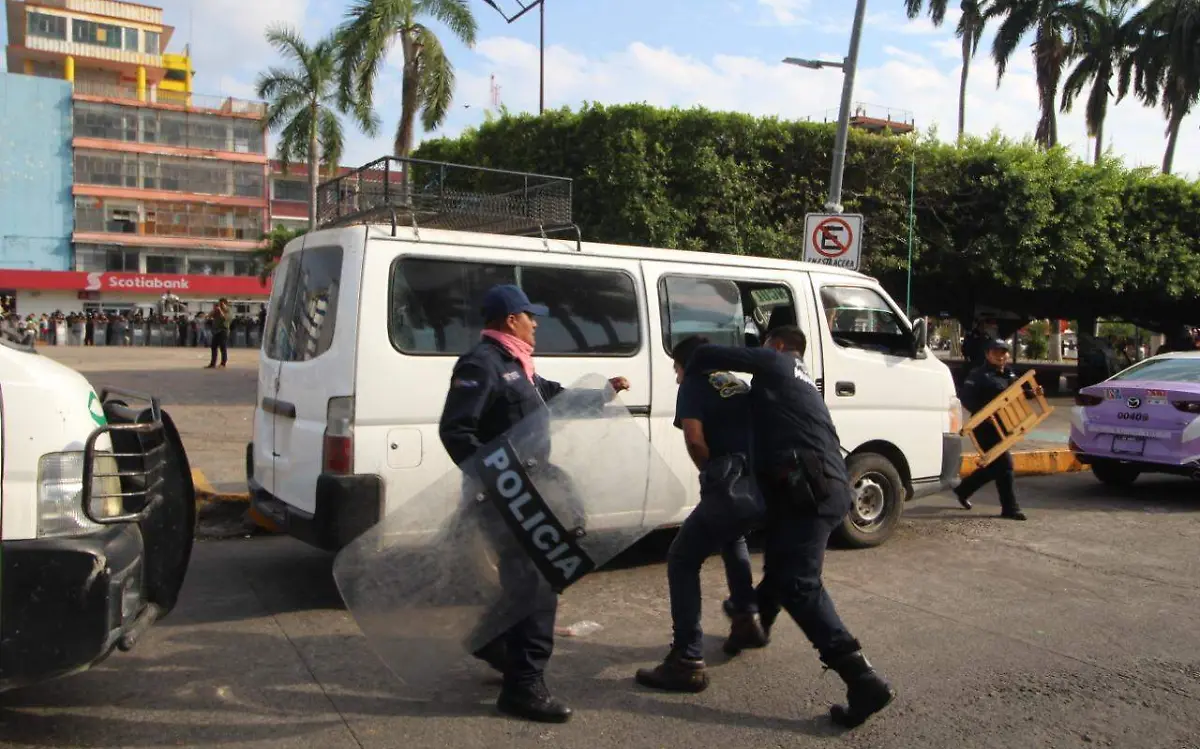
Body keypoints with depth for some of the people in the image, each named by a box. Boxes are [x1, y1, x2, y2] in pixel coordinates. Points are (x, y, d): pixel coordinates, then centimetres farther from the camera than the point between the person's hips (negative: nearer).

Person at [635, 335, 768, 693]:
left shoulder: (694, 384, 8)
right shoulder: (738, 385, 28)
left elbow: (695, 439, -7)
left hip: (735, 488, -8)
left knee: (682, 561, 3)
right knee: (731, 537, 37)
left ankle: (687, 662, -4)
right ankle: (746, 620, 38)